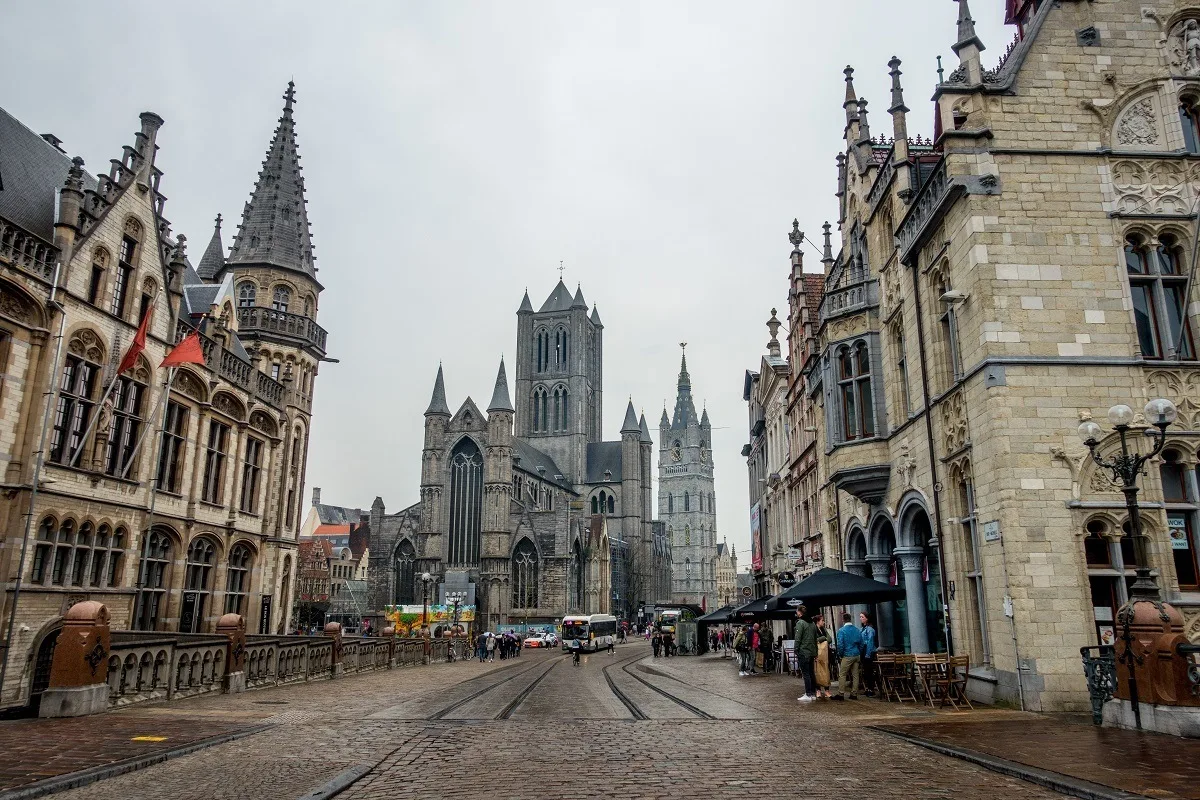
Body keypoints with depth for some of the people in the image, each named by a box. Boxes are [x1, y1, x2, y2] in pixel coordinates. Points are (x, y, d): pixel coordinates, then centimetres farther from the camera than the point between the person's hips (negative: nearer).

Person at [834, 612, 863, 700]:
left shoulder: (841, 630, -9)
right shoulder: (857, 630, 7)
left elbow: (840, 645, -12)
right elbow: (861, 644, 10)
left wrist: (841, 654, 2)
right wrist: (859, 654, 18)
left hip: (847, 656, -6)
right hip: (857, 656, 6)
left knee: (842, 675, -1)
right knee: (855, 675, 10)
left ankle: (841, 694, -4)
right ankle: (854, 694, 13)